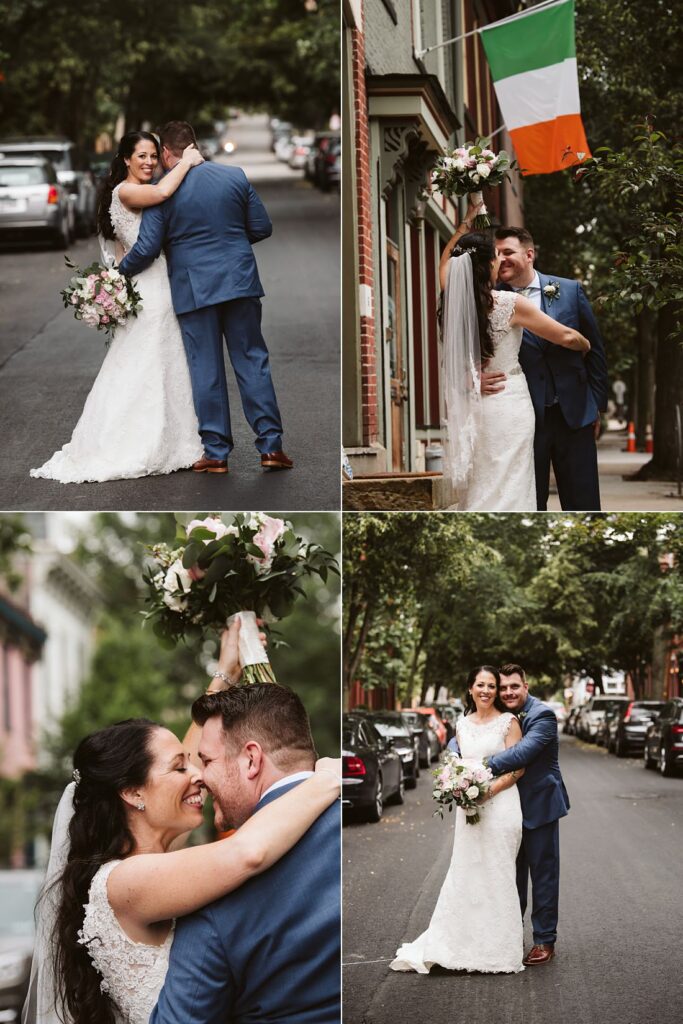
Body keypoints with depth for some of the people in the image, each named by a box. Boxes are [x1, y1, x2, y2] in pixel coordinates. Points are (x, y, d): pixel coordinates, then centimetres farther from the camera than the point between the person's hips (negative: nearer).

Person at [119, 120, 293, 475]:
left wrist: (119, 272, 8)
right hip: (239, 282, 2)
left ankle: (216, 452, 7)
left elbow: (147, 248, -9)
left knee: (206, 369, 5)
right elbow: (262, 227, 7)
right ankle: (271, 445, 5)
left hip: (194, 289, -2)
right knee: (252, 361, 7)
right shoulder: (234, 176, 2)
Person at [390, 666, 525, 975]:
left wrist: (489, 790, -17)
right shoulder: (462, 724, 12)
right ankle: (461, 945, 10)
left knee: (496, 876, -1)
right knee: (463, 876, 5)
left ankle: (498, 952, 7)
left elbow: (517, 768, -6)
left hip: (500, 804, -5)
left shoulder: (508, 722, -3)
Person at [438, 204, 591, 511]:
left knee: (476, 492, 11)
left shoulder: (455, 300, -1)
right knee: (506, 492, -4)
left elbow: (445, 262, 24)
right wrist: (586, 345, 17)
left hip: (469, 407, 5)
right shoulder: (510, 304, -13)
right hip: (507, 406, -5)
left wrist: (467, 222, 26)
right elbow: (566, 337, -4)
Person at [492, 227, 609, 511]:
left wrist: (598, 405, 7)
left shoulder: (570, 291, 2)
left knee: (582, 505, 5)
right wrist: (480, 378, -24)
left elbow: (594, 349, 8)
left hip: (574, 414, 1)